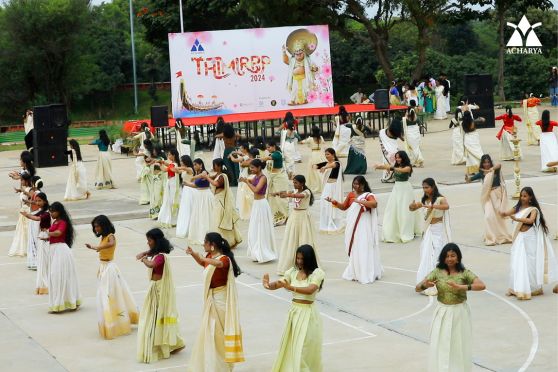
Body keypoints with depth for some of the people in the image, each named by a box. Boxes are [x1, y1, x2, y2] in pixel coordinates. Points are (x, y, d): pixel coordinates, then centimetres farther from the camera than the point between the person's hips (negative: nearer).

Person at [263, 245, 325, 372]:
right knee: (289, 345, 15)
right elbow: (277, 284, -5)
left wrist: (291, 287, -40)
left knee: (304, 348, -1)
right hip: (294, 311, 5)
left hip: (307, 313, -5)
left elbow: (310, 290, -29)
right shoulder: (293, 271, 2)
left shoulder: (317, 273, -13)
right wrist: (268, 285, -28)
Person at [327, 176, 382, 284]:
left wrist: (360, 201, -33)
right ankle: (355, 273, 22)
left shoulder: (368, 195, -9)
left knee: (364, 249, -6)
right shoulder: (351, 194, 9)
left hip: (363, 227, -6)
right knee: (354, 250, 12)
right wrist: (335, 202, 2)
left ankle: (366, 275, 0)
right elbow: (344, 207, 18)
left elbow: (374, 203, -29)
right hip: (352, 226, 6)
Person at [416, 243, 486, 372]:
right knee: (440, 348, 3)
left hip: (459, 313, -1)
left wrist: (461, 287, -34)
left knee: (459, 347, 8)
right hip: (442, 313, 1)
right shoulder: (437, 272, -2)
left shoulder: (464, 273, -7)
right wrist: (425, 285, -29)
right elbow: (417, 288, -5)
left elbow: (482, 286, -22)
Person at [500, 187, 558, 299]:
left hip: (530, 239, -5)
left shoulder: (533, 209, -10)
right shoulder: (518, 208, 7)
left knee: (530, 263, 1)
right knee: (517, 263, 6)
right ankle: (516, 288, 14)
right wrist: (503, 213, -29)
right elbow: (506, 213, -6)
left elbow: (530, 220, -29)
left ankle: (533, 288, 12)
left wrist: (516, 219, -39)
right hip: (519, 238, 5)